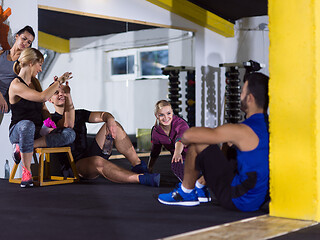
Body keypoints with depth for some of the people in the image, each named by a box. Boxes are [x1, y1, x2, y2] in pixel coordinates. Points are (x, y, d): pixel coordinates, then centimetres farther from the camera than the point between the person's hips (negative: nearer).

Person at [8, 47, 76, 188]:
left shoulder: (35, 83, 16)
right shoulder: (16, 85, -11)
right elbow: (42, 97, -25)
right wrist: (59, 81, -13)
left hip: (37, 132, 7)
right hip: (17, 131, -7)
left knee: (69, 134, -19)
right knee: (27, 125, -44)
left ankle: (22, 147, -17)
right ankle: (26, 171, -31)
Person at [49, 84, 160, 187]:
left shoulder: (79, 114, 20)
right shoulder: (52, 119, -1)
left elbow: (103, 115, 4)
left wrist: (110, 120, -21)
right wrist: (68, 95, -29)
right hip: (74, 165, -7)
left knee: (114, 125, -7)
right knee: (98, 162, -41)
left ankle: (138, 165, -16)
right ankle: (141, 178, -50)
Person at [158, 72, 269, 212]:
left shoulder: (242, 131, -23)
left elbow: (188, 135, -19)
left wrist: (183, 140, 2)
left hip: (240, 202, -8)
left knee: (197, 144, -5)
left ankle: (186, 193, 13)